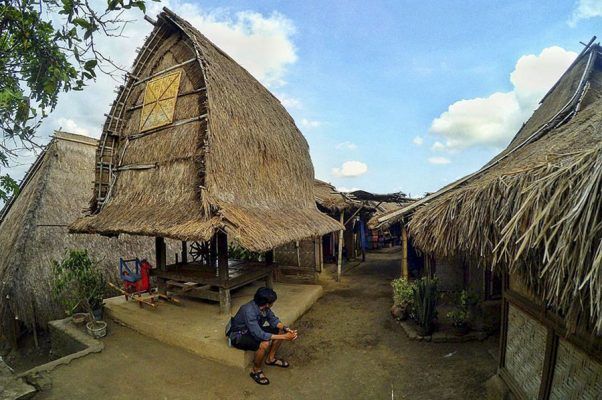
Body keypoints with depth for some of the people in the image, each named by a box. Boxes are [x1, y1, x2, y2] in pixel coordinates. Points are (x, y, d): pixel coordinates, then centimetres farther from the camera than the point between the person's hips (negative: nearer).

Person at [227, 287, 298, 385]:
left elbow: (273, 320, -1)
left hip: (254, 330, 8)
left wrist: (286, 329, -20)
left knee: (281, 330, -2)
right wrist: (283, 337, -37)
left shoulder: (264, 307, -13)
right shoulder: (249, 311, -37)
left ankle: (270, 358, 15)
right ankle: (256, 370, -7)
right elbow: (259, 335, -39)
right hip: (239, 335, -8)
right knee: (265, 343, -34)